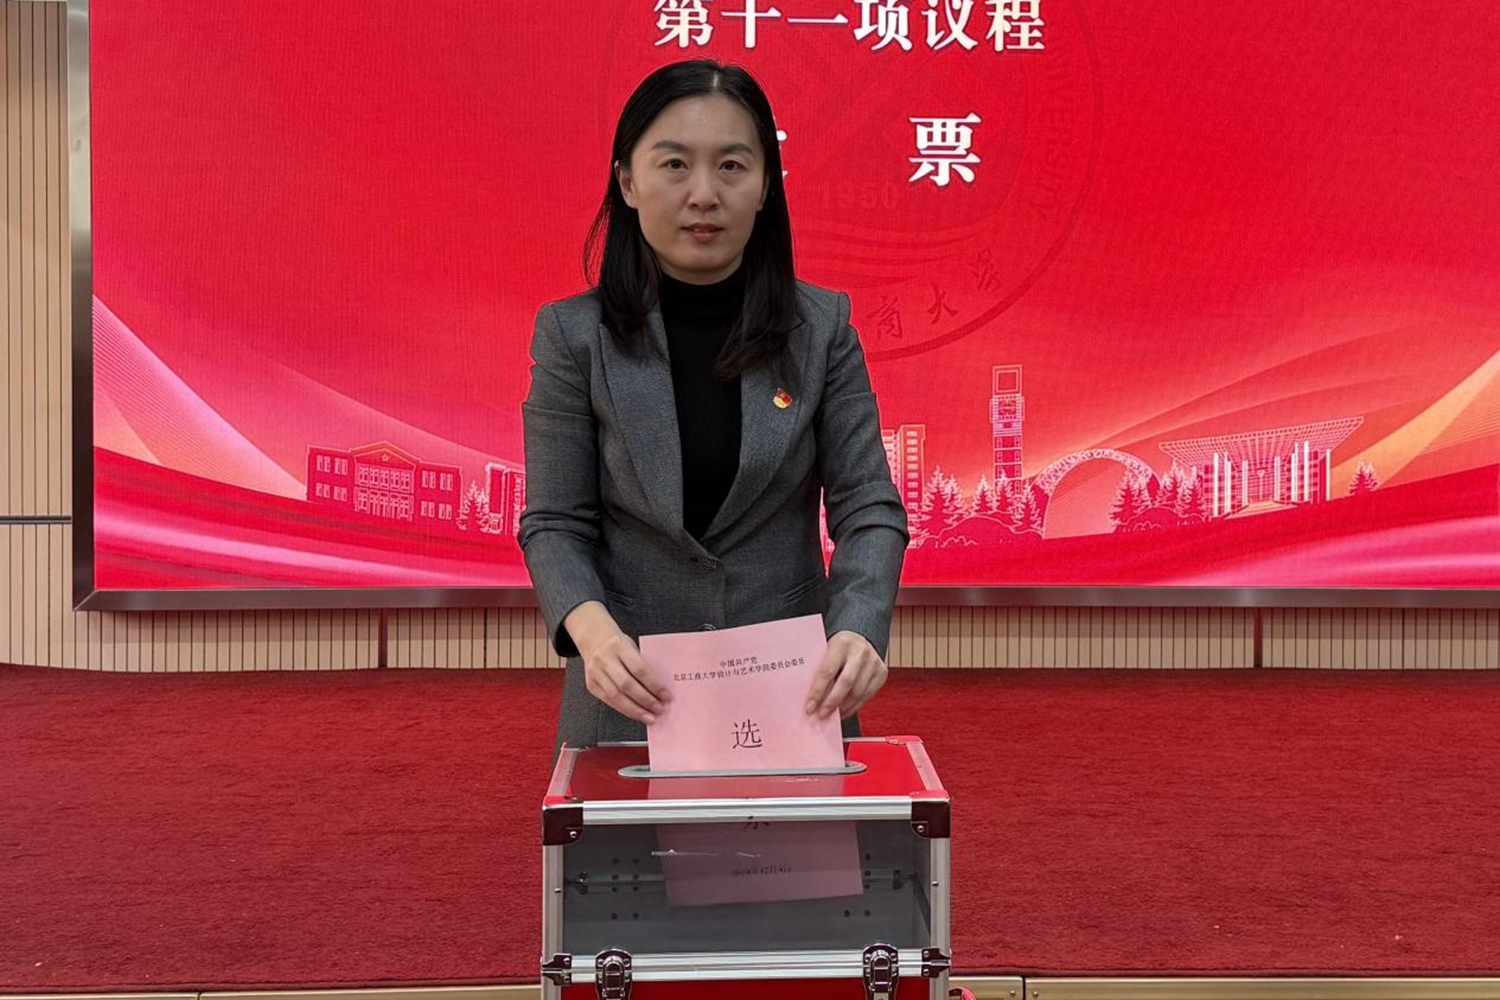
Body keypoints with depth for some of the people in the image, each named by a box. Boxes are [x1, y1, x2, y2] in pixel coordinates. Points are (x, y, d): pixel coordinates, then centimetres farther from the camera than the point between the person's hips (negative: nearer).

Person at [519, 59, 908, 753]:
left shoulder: (822, 327, -3)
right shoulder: (574, 336, -6)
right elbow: (555, 523, -6)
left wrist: (858, 629, -25)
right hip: (634, 697, -1)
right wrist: (592, 628, -26)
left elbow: (867, 508, -6)